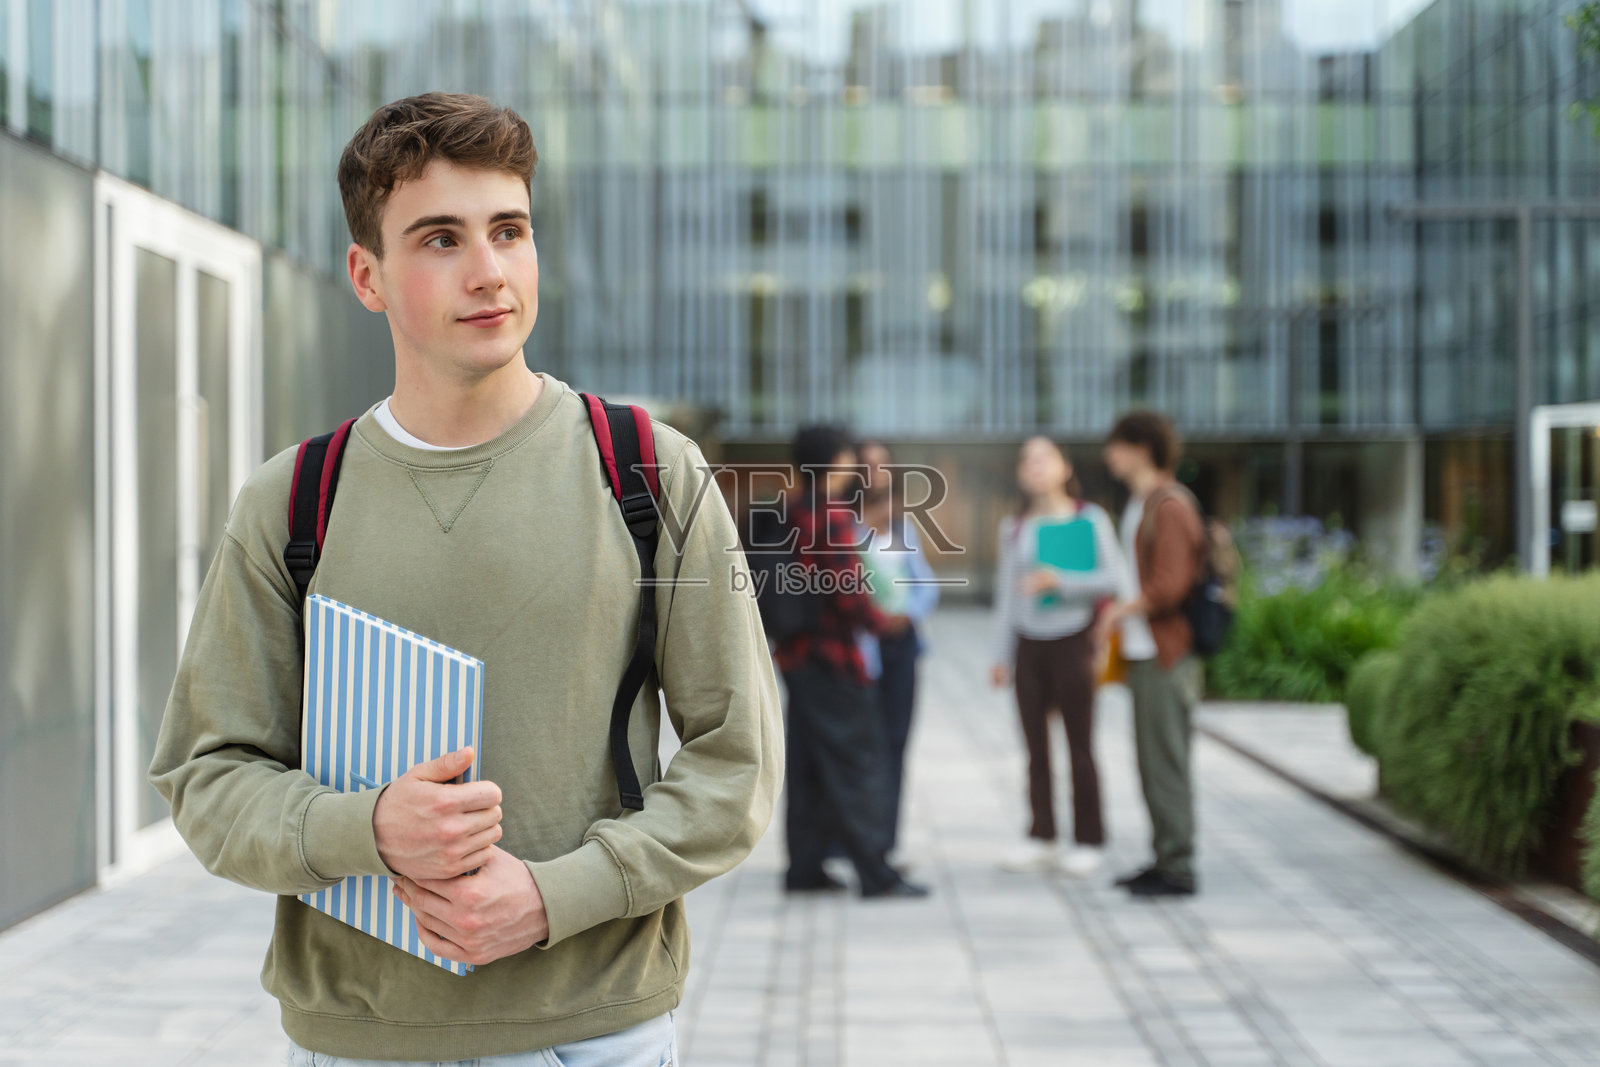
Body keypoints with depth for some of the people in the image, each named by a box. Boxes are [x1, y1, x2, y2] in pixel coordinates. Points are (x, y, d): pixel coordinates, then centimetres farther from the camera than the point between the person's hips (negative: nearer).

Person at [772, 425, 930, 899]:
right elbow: (849, 593, -19)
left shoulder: (791, 517, 10)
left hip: (794, 655, 8)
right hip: (833, 656, -8)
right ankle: (875, 873, -4)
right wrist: (885, 623, -5)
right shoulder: (835, 518, -15)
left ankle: (804, 867, 15)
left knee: (806, 766, 12)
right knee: (856, 764, -5)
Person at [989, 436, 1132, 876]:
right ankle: (1041, 838, 11)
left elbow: (1115, 579, -8)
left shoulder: (1090, 519, 0)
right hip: (1028, 642, 4)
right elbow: (1006, 593, 15)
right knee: (1036, 745, 4)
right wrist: (1001, 654, 13)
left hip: (1072, 640, -4)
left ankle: (1088, 841, 5)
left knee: (1079, 745, -2)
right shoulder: (1015, 527, 11)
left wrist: (1060, 580, -16)